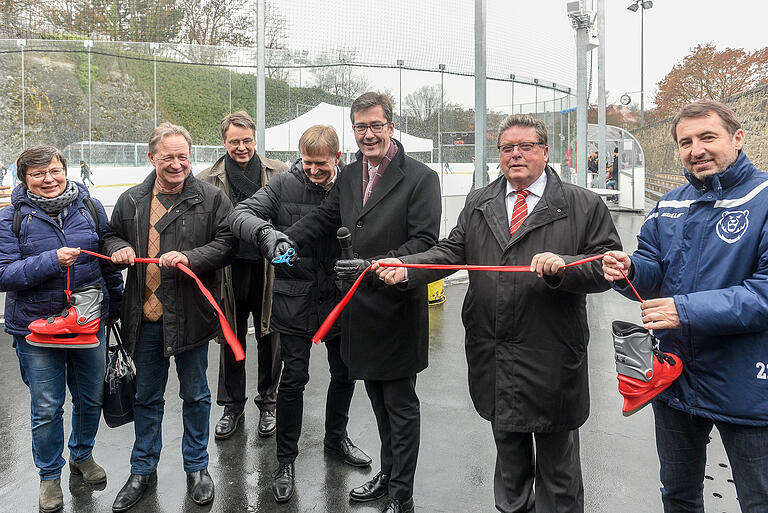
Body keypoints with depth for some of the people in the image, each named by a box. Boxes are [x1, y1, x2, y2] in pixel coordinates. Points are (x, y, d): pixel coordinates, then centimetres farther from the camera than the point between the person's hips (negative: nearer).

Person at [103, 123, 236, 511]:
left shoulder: (212, 198, -4)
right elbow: (111, 235, 19)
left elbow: (226, 244, -8)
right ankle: (143, 471, 34)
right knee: (146, 397, 16)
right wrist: (119, 248, -4)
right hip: (145, 316, 3)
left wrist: (190, 257, -23)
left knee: (195, 395, 13)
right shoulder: (131, 200, 5)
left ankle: (196, 466, 33)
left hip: (190, 315, -3)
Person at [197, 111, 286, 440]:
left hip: (270, 267, 0)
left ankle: (268, 403, 31)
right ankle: (232, 405, 31)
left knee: (269, 338, 12)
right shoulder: (208, 180, 0)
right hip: (230, 269, 1)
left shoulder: (279, 173, 0)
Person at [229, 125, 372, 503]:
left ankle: (336, 437, 43)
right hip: (295, 299, -2)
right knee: (294, 379, 3)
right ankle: (285, 460, 23)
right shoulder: (285, 184, -8)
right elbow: (241, 214, -13)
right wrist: (267, 231, -34)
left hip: (339, 298, 3)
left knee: (345, 373, 17)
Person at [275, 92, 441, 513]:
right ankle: (387, 475, 41)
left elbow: (424, 241, -18)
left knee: (400, 403, 7)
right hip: (361, 305, 7)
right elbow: (322, 218, 15)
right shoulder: (349, 176, 10)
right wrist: (289, 239, -4)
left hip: (397, 307, -7)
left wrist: (373, 266, -27)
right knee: (378, 399, 22)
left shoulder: (420, 178, -12)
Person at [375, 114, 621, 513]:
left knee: (556, 461, 13)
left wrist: (563, 266, -25)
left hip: (552, 357, -3)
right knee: (508, 454, 23)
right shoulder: (478, 204, 10)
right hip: (494, 356, 4)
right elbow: (450, 251, 2)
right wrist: (405, 268, -14)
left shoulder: (585, 206, -3)